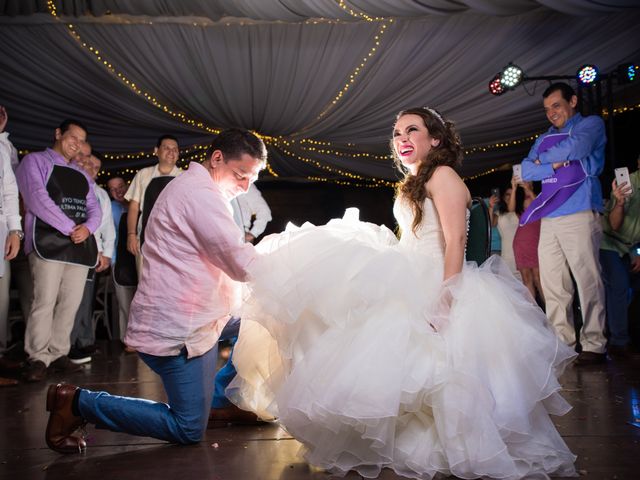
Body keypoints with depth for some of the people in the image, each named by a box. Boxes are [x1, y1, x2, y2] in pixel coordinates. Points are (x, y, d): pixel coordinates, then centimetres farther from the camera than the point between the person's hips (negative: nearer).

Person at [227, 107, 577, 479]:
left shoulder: (442, 175, -10)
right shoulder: (415, 184, 19)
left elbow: (455, 243, -19)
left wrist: (444, 302, -27)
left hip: (434, 289, -10)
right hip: (409, 287, 10)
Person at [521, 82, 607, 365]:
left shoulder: (591, 124, 9)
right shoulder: (544, 139, 24)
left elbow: (576, 147, -11)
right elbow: (526, 171, 12)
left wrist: (543, 159, 4)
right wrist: (555, 164, -4)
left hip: (579, 214, -6)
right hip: (549, 218, 6)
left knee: (588, 281, -8)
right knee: (552, 286, 2)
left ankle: (594, 345, -3)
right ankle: (563, 342, 7)